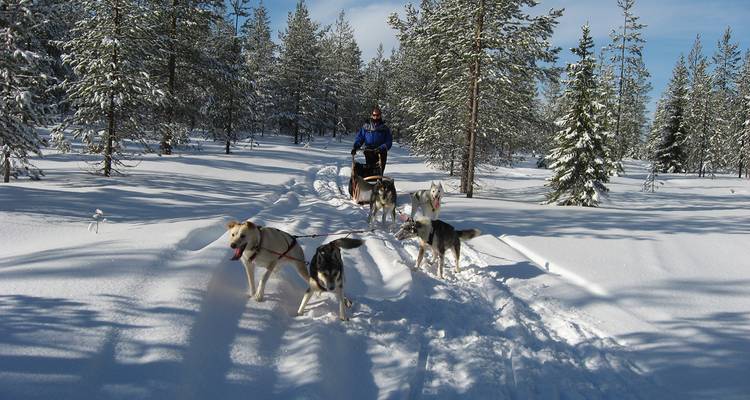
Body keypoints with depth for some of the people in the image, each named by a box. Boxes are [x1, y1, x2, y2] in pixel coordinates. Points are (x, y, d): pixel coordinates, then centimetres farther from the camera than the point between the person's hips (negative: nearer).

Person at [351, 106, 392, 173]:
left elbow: (389, 142, 1)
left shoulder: (385, 128, 7)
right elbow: (359, 138, 8)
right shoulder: (365, 127, 10)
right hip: (369, 155, 1)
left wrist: (382, 148, -18)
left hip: (381, 155, -1)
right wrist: (355, 147, -11)